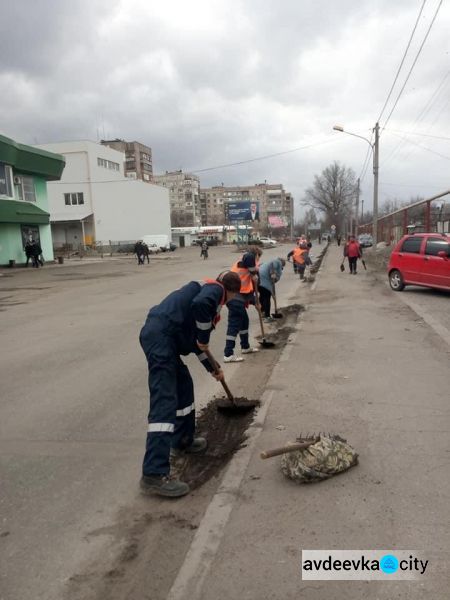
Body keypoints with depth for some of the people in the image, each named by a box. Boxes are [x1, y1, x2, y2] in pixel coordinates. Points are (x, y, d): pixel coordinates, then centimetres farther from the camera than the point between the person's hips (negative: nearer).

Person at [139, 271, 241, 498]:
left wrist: (213, 368, 45)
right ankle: (154, 474, -16)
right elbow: (200, 304, -24)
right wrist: (203, 337, -8)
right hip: (161, 336, -10)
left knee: (183, 386, 24)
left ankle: (183, 440, 38)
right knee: (164, 402, -14)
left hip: (159, 335, 10)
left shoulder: (205, 290, 30)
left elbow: (194, 340, 37)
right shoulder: (215, 289, 4)